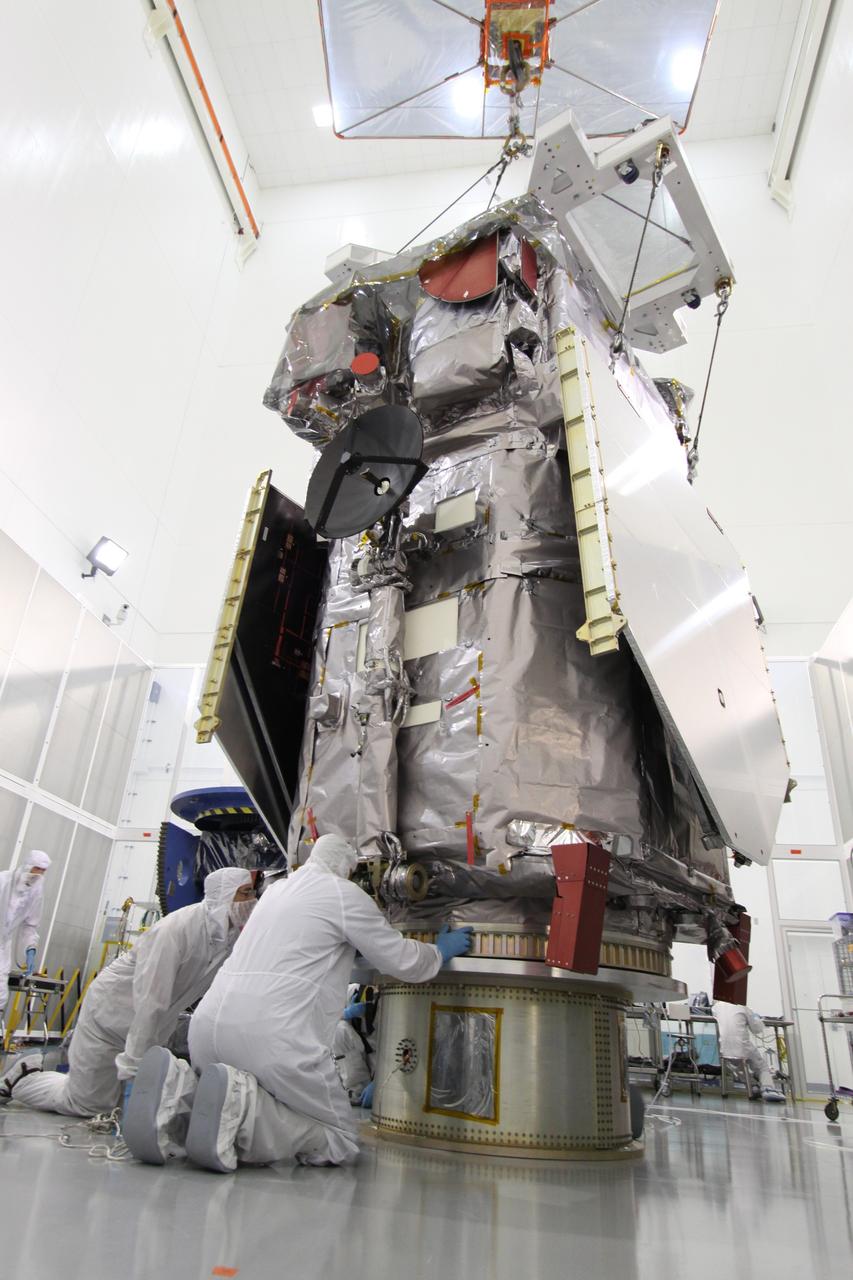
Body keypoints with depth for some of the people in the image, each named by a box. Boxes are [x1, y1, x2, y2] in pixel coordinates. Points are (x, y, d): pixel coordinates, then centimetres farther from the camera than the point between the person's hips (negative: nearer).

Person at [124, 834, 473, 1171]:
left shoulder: (277, 888, 24)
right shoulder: (344, 893, 2)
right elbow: (402, 961, 8)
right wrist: (440, 951, 28)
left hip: (208, 1026, 8)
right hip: (274, 1037, -7)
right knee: (340, 1142, 8)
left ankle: (180, 1088, -2)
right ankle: (242, 1103, -16)